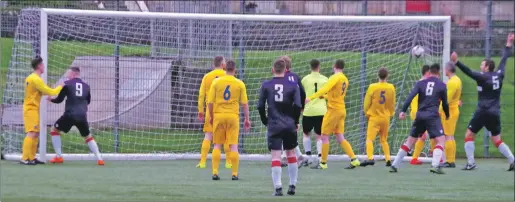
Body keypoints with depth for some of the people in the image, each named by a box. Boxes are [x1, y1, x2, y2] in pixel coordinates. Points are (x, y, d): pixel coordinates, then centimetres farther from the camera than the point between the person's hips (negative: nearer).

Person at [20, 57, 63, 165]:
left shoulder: (31, 78, 14)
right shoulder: (36, 79, -17)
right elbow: (50, 91, -14)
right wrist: (60, 87, 1)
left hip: (31, 108, 10)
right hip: (32, 109, -10)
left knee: (36, 133, 12)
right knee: (32, 133, -16)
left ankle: (31, 158, 13)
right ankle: (24, 158, -22)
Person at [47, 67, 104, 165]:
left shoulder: (67, 84, 2)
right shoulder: (86, 86, 13)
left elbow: (59, 100, 6)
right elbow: (88, 101, 27)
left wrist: (51, 99, 27)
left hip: (70, 115, -3)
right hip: (82, 116, 3)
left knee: (54, 130, 16)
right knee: (88, 136, 20)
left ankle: (58, 157, 9)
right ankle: (99, 159, 6)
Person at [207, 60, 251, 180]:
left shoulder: (216, 82, -1)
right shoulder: (240, 84, -1)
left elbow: (210, 102, -1)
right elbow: (244, 103, 1)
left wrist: (211, 116, 12)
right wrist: (247, 119, 9)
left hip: (218, 115, 1)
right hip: (233, 116, -1)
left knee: (217, 145, 7)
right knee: (233, 145, 3)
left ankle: (215, 172, 2)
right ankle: (234, 174, 1)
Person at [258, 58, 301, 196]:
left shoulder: (266, 85, 0)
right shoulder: (293, 85, 0)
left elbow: (260, 106, 0)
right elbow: (297, 106, -6)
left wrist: (265, 121, 14)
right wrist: (295, 121, 9)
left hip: (274, 126, -1)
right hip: (290, 125, 1)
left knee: (276, 156, -3)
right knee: (291, 154, 15)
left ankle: (278, 187, -12)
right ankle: (292, 186, 19)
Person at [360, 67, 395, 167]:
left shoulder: (372, 87, -11)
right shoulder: (391, 88, -1)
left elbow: (366, 103, -4)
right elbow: (392, 104, 10)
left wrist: (367, 113, 15)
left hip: (374, 117, -4)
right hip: (386, 118, 4)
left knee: (370, 139, -8)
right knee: (384, 140, 17)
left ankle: (370, 158, -26)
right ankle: (388, 159, 12)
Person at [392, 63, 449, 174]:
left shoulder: (421, 83, 10)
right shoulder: (442, 85, 4)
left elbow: (410, 96, -4)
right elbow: (445, 103, 11)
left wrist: (403, 111, -8)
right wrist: (447, 115, 29)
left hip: (420, 115, 4)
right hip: (433, 116, -4)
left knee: (410, 140, 14)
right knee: (441, 139, -3)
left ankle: (395, 165, 13)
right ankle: (435, 165, -24)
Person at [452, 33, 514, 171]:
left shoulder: (483, 77, -9)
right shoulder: (499, 75, 8)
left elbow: (468, 72, -19)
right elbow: (504, 60, 22)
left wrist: (456, 62, -23)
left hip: (483, 112, -6)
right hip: (495, 113, 6)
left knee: (469, 135, 5)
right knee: (497, 140, 11)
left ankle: (471, 162, -4)